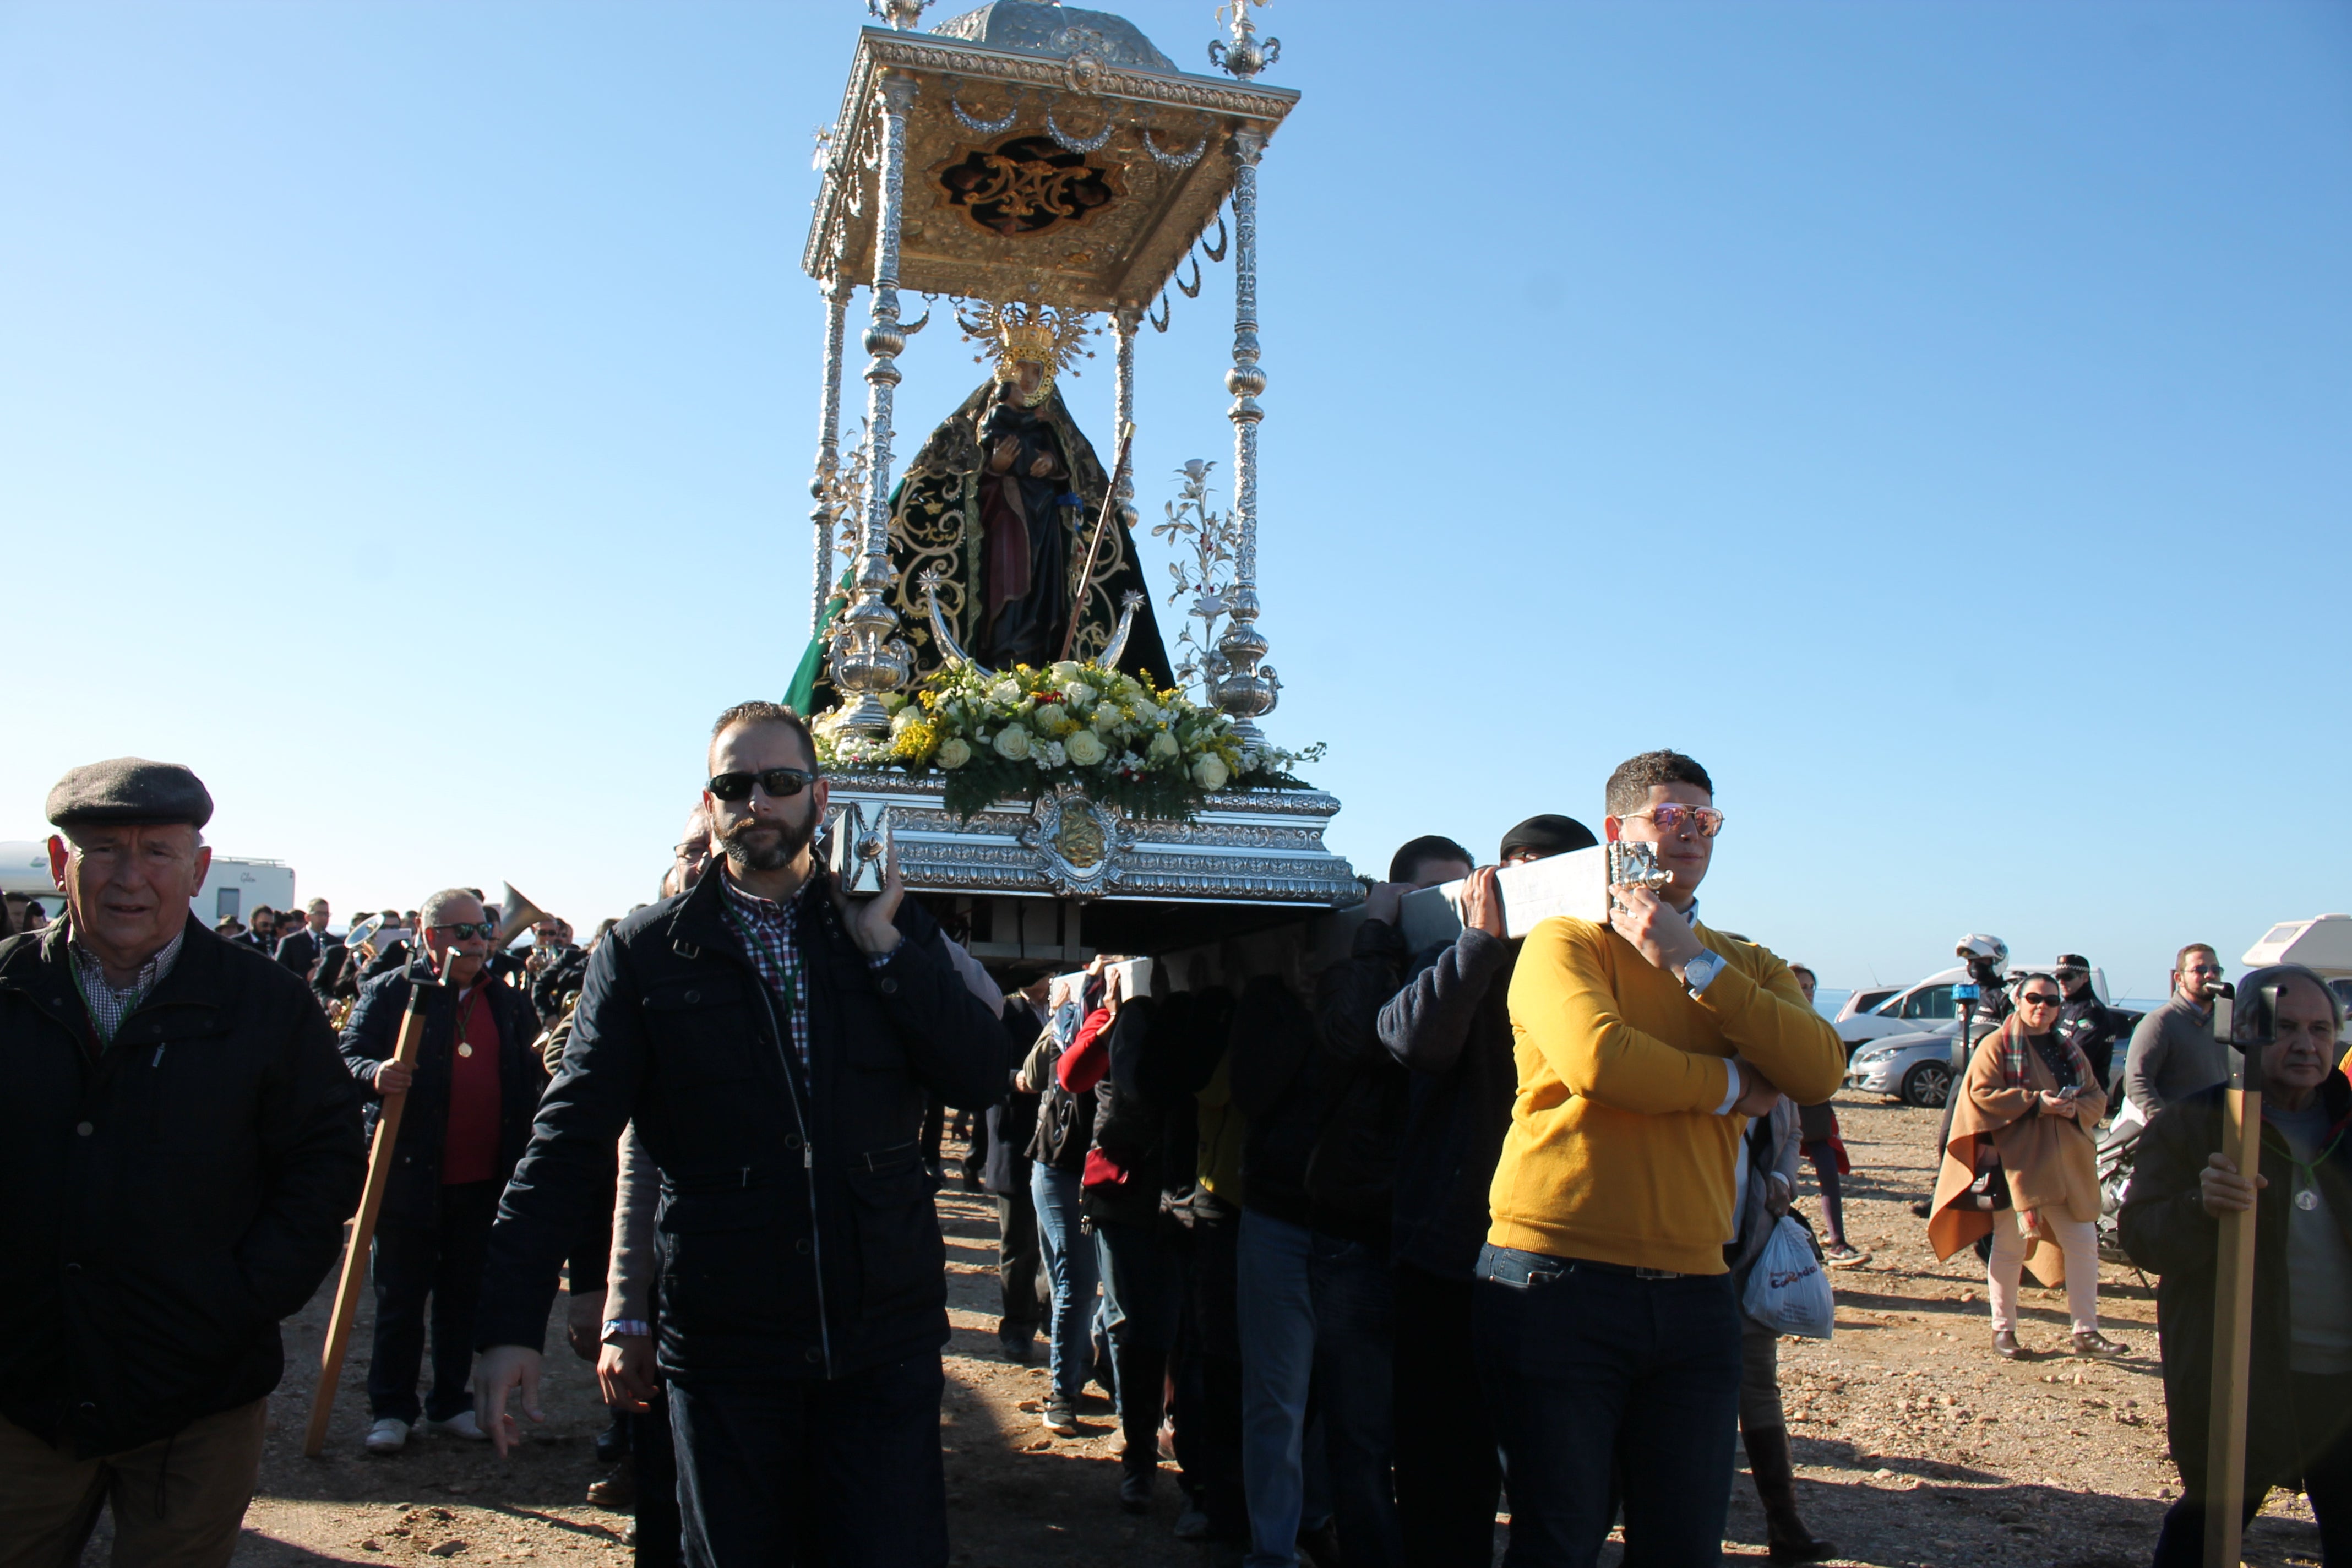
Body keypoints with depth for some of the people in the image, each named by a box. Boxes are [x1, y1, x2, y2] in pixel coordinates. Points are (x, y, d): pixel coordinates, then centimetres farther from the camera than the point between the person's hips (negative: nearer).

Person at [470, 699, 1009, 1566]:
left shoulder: (892, 927, 5)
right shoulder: (645, 951, 1)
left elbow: (982, 1074, -5)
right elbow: (571, 1139, -3)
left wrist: (882, 946, -12)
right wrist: (511, 1323, -10)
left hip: (886, 1343, 1)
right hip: (725, 1355, 0)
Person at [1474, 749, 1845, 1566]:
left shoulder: (1747, 967, 16)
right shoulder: (1565, 942, -1)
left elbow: (1821, 1069, -3)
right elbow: (1598, 1059, -20)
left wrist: (1695, 964, -9)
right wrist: (1731, 1085, -4)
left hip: (1693, 1289, 5)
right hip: (1561, 1282, -5)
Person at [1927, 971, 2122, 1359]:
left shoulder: (2069, 1052, 16)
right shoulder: (1997, 1045, -1)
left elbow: (2098, 1098, 13)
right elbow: (1981, 1093, -11)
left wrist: (2074, 1108, -9)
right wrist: (2035, 1102, -18)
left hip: (2066, 1163, 5)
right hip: (2015, 1162, -5)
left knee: (2083, 1243, 5)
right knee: (2010, 1246, 1)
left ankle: (2085, 1331, 17)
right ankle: (2003, 1330, 11)